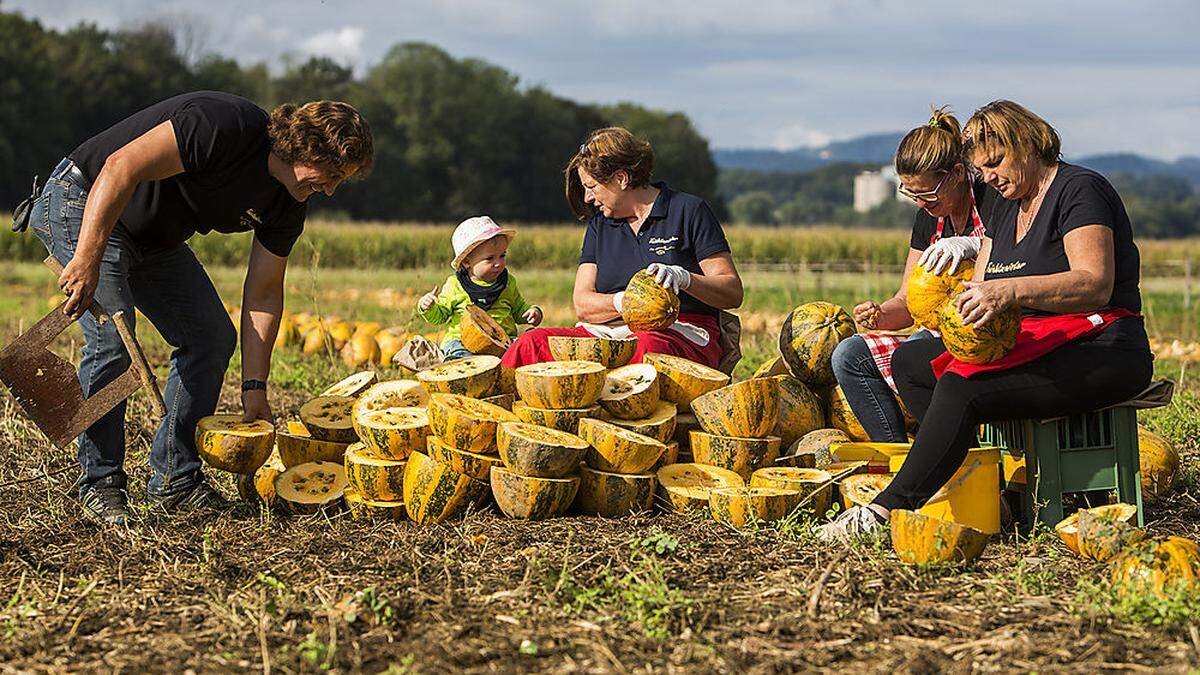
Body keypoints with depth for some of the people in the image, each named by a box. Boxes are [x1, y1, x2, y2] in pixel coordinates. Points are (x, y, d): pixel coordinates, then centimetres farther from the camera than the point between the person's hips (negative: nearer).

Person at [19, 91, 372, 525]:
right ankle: (100, 483, -7)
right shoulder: (227, 125, -30)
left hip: (155, 240, 9)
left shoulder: (287, 206, -4)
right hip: (82, 203, -9)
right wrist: (87, 259, -39)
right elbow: (121, 167, -35)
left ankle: (174, 479, 9)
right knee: (113, 337, -22)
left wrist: (254, 386, -4)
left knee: (212, 337, 1)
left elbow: (264, 294, 1)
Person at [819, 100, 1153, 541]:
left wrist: (1011, 291, -38)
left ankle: (887, 511, -27)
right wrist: (961, 309, -13)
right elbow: (981, 290, 13)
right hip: (1032, 342, 10)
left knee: (962, 386, -29)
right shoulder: (1005, 207, 19)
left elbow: (1096, 285, -24)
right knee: (909, 361, 1)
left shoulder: (1079, 189, -9)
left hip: (1101, 353, -10)